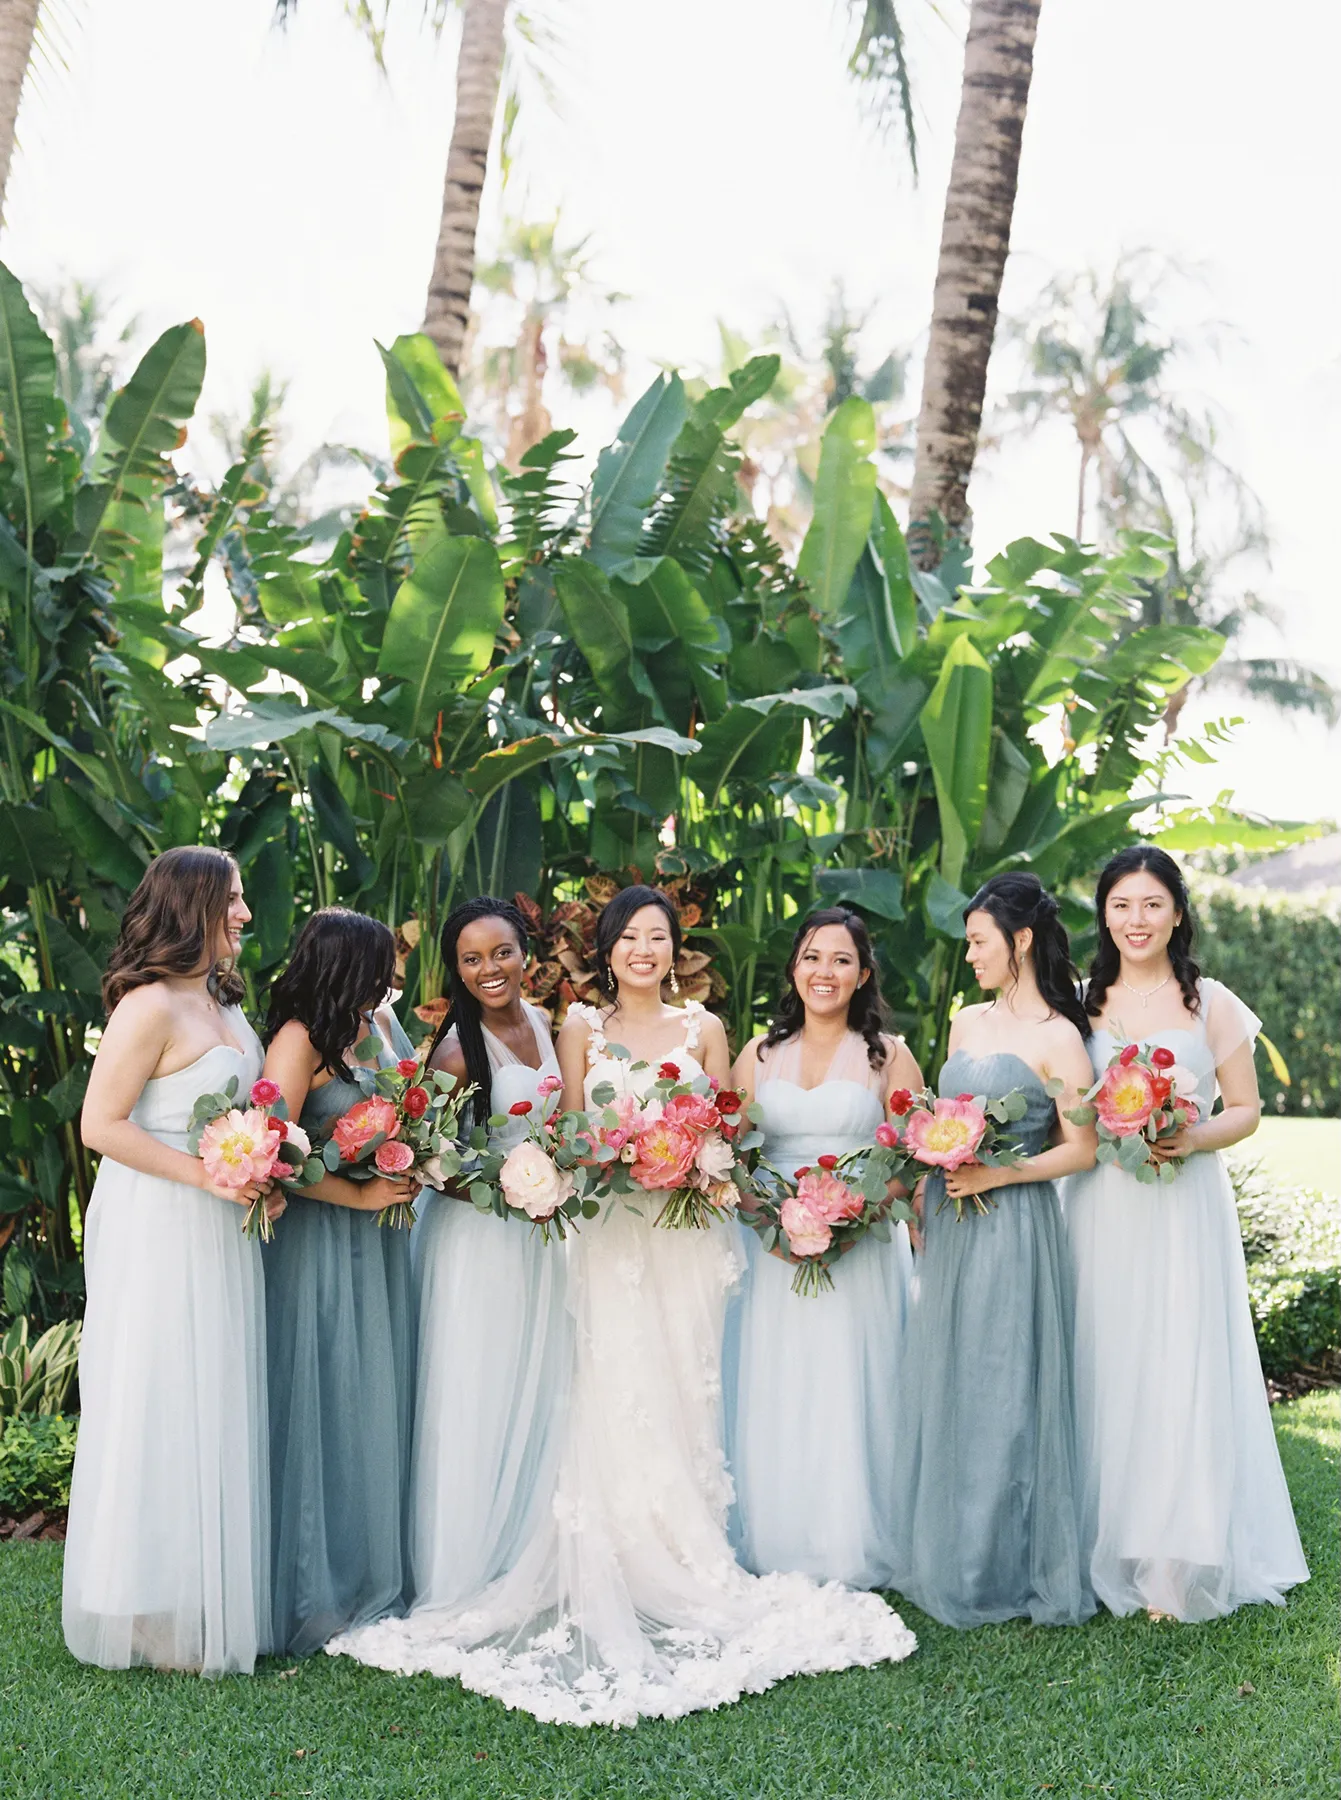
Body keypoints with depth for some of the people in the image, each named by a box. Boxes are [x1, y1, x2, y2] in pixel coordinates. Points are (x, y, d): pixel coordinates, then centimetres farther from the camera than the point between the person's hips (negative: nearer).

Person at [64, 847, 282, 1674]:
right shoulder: (151, 1006, -16)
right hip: (159, 1233, -9)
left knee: (217, 1411, 14)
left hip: (219, 1233, 9)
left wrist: (261, 1178, 6)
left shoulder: (222, 1002, 12)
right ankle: (155, 1613, 14)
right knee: (160, 1412, 1)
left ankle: (214, 1602, 25)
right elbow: (102, 1125, -18)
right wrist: (204, 1174, -20)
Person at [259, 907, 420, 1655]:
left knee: (382, 1401, 13)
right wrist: (361, 1195, -16)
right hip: (323, 1243, -7)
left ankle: (378, 1576, 26)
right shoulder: (301, 1039, -15)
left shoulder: (379, 1022, 8)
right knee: (328, 1406, 1)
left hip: (381, 1238, 7)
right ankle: (322, 1590, 14)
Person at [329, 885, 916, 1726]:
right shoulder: (582, 1026, 8)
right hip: (610, 1232, -1)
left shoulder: (703, 1028, 10)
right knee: (617, 1395, -7)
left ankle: (688, 1575, 7)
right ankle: (621, 1588, 0)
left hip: (688, 1230, 1)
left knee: (684, 1392, 0)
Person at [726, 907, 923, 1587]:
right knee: (775, 1403, 3)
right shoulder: (759, 1055, 11)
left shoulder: (888, 1056, 4)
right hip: (774, 1250, 2)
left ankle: (850, 1560, 10)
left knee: (849, 1398, -2)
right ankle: (773, 1555, 14)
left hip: (861, 1249, -2)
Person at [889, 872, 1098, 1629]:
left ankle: (1011, 1569, 13)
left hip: (1014, 1228, -7)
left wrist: (996, 1175, -19)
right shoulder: (966, 1023, 12)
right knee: (943, 1389, 11)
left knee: (1006, 1393, 0)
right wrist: (926, 1194, 8)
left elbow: (1081, 1148, -11)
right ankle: (949, 1558, 23)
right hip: (953, 1231, 7)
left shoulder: (1057, 1038, -9)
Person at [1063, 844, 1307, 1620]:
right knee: (1105, 1374, 3)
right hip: (1101, 1213, 2)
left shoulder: (1212, 1004, 2)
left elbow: (1246, 1110, 4)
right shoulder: (1083, 1002, 9)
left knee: (1181, 1373, -3)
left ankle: (1179, 1562, 8)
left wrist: (1193, 1139, -14)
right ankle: (1107, 1549, 15)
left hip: (1183, 1212, -2)